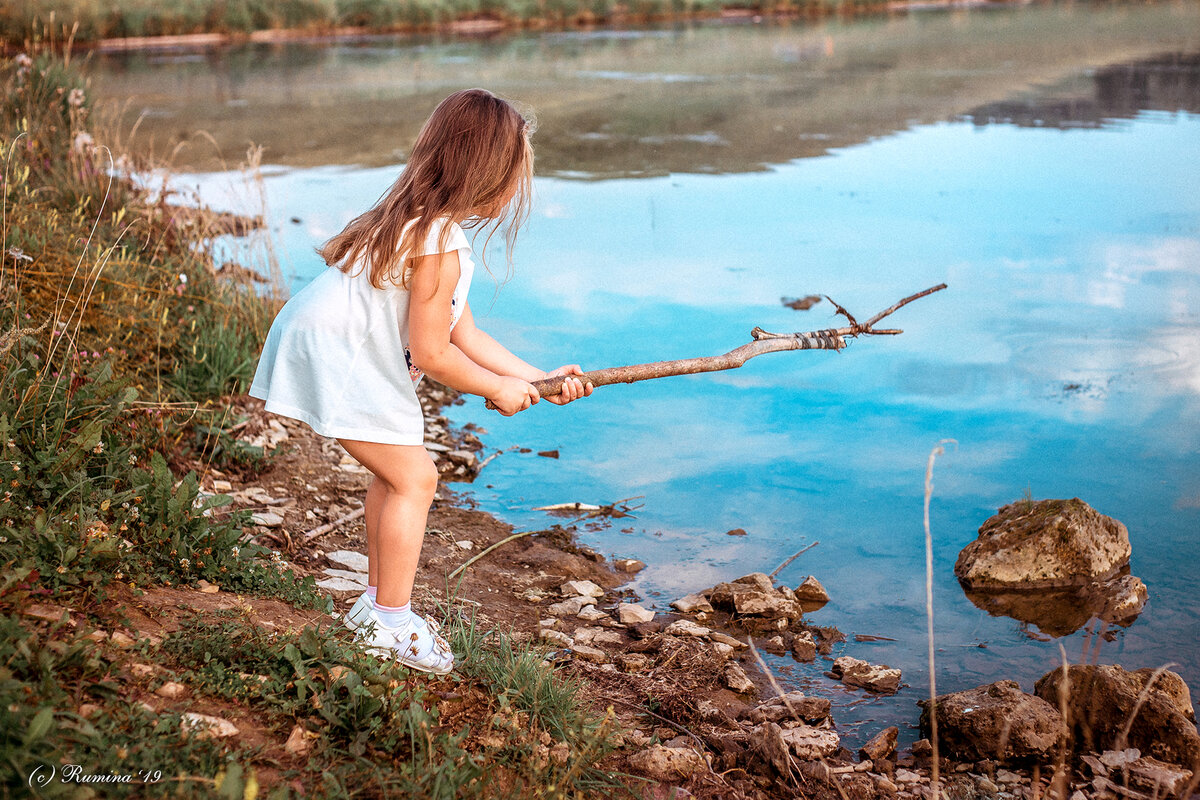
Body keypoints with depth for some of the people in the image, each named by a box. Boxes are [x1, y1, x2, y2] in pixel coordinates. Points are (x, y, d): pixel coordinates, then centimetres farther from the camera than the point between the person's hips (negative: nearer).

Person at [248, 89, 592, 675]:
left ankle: (376, 603, 28)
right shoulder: (439, 246, -22)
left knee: (395, 470, 17)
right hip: (332, 355, -11)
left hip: (332, 346, 11)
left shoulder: (422, 223, 12)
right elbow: (432, 353, -19)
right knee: (414, 477, -6)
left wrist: (537, 378, 9)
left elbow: (464, 335, 12)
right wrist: (499, 389, -3)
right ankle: (392, 625, 4)